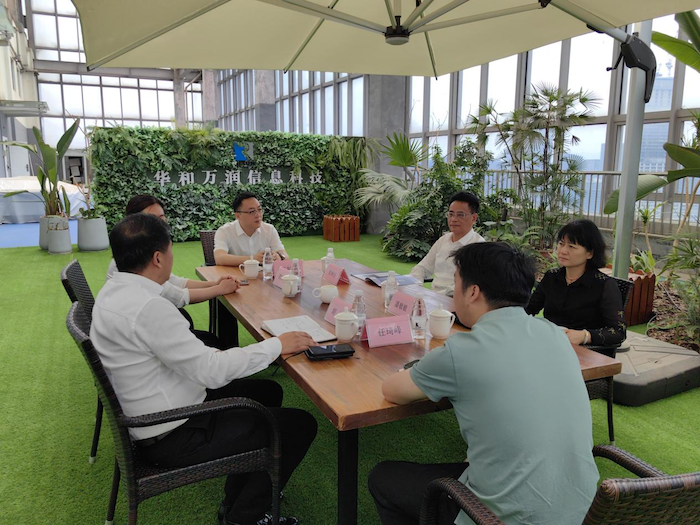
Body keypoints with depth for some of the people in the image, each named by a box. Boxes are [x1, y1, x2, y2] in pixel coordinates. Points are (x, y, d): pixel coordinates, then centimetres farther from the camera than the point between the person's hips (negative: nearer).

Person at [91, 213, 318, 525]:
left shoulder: (114, 290, 1)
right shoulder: (147, 307, -30)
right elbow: (211, 371, -29)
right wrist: (277, 345, -19)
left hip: (151, 415, 10)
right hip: (172, 436, -10)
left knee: (267, 392, 19)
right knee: (300, 425, -4)